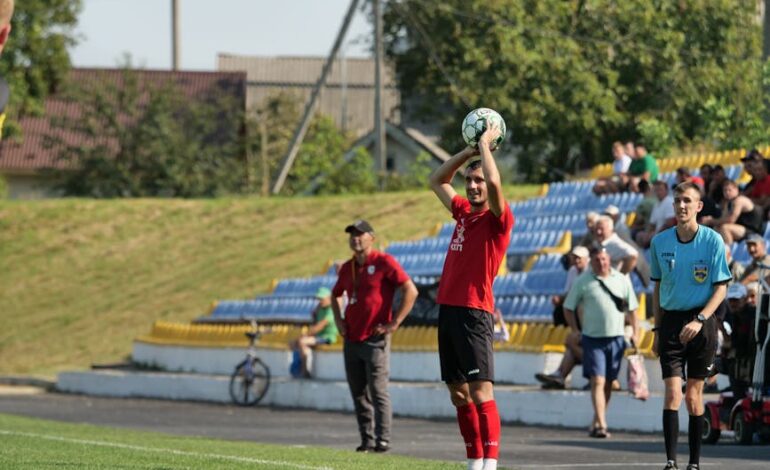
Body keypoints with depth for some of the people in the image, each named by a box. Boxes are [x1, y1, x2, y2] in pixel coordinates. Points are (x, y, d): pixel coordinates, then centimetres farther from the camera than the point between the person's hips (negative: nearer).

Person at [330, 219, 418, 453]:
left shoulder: (384, 262, -7)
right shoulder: (347, 268, 13)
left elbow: (410, 291, -13)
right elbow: (335, 294, 33)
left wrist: (394, 323, -14)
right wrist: (338, 320, 17)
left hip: (375, 340, -7)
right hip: (351, 341, 7)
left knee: (378, 392, -9)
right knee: (358, 394, 8)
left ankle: (383, 440, -9)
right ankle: (367, 440, 13)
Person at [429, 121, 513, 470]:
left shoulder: (498, 219, -5)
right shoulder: (463, 212, 16)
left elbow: (494, 182, -22)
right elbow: (437, 180, 29)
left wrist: (485, 144, -8)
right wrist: (469, 150, 19)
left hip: (473, 313, -8)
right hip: (448, 309, 8)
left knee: (481, 392, -13)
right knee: (458, 394, 9)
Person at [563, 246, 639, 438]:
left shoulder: (622, 280, 7)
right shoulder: (583, 281, 0)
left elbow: (631, 308, 14)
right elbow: (568, 308, 8)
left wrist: (635, 332, 8)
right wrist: (576, 331, 2)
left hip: (616, 338, 3)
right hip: (593, 338, -3)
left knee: (608, 383, 9)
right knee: (598, 381, -12)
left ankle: (596, 424, 20)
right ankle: (601, 425, -18)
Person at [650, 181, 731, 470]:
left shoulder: (713, 240, -4)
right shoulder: (660, 242, 4)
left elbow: (721, 287, -3)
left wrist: (699, 320, -16)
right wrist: (657, 330, 11)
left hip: (701, 323, -1)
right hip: (671, 321, 1)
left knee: (693, 395, 3)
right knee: (673, 393, -10)